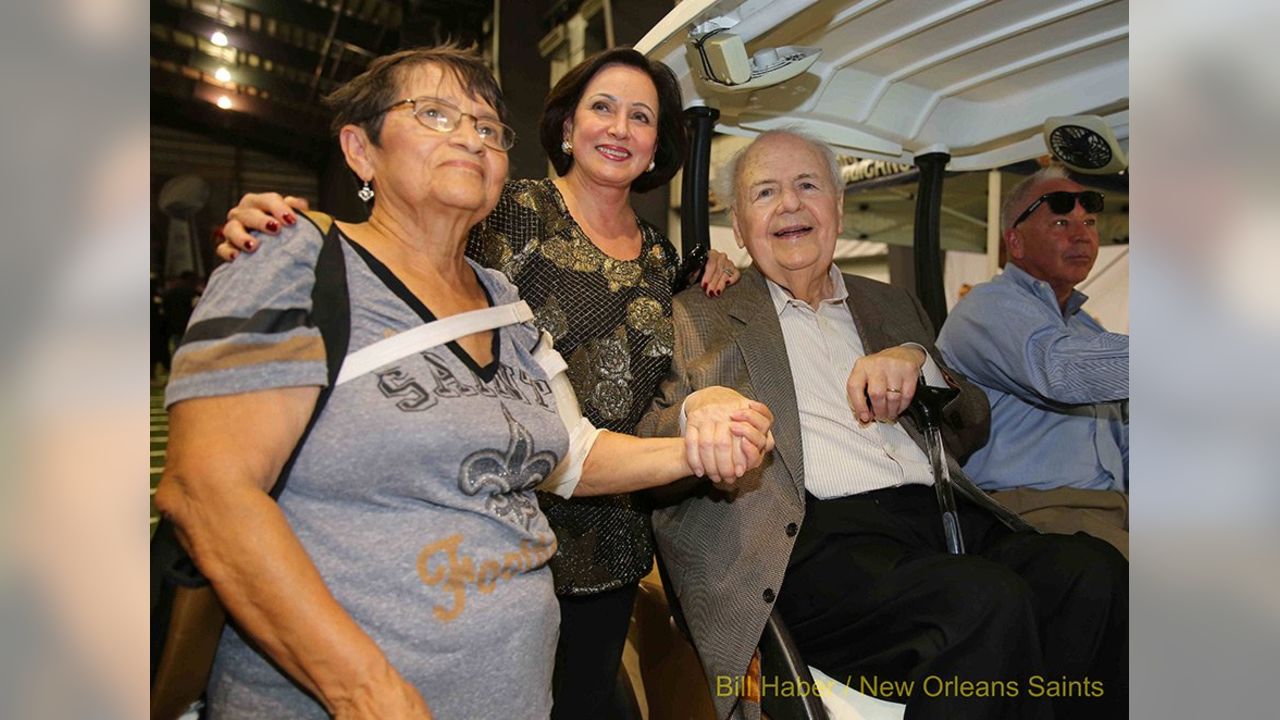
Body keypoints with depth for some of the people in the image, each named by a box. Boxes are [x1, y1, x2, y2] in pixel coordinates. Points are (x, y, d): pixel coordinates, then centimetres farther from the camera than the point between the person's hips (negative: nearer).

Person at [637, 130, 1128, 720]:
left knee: (1095, 571, -21)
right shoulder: (701, 318, 10)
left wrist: (916, 360, 0)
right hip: (815, 542, -5)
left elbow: (972, 430, 21)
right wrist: (698, 419, -25)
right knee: (988, 601, -30)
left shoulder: (890, 306, 25)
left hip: (941, 518, 6)